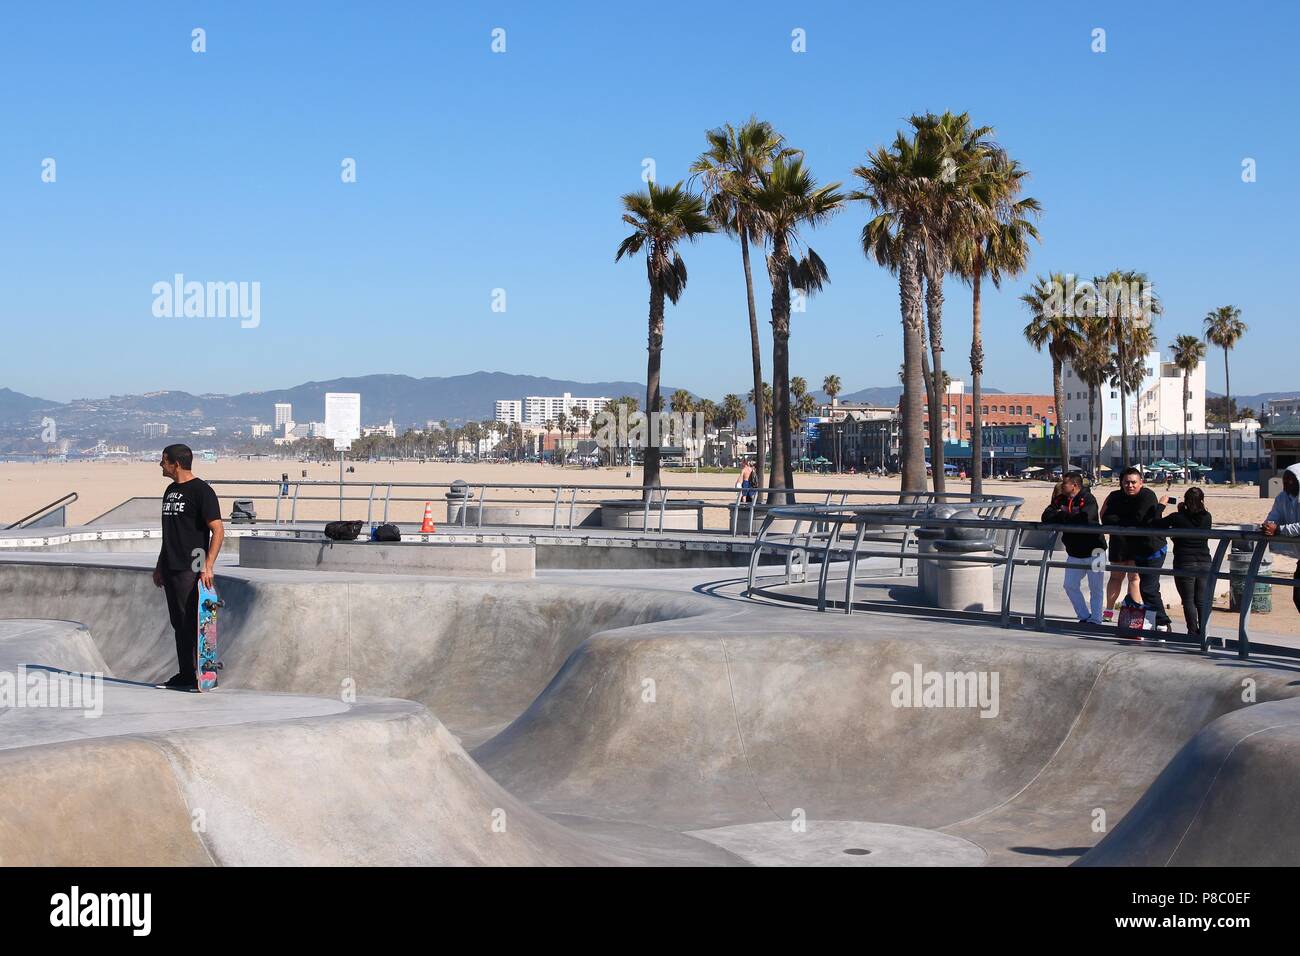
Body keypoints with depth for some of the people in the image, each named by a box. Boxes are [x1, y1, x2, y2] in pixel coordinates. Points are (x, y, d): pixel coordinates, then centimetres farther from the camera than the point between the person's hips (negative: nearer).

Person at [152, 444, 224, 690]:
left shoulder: (201, 491, -10)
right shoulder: (171, 490, 17)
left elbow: (218, 531, -15)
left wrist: (207, 566, -23)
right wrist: (160, 565, 23)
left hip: (190, 569, -9)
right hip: (170, 568, 9)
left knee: (194, 623, -9)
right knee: (178, 623, 11)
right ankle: (184, 674, 17)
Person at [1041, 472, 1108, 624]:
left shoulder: (1088, 499, -15)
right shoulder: (1061, 499, 4)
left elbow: (1084, 518, -31)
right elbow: (1046, 517, -5)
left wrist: (1061, 516, -17)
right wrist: (1064, 516, -21)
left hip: (1093, 551, -7)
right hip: (1074, 553, 7)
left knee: (1095, 588, 2)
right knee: (1070, 585, 6)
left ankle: (1095, 619, 10)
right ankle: (1084, 617, 18)